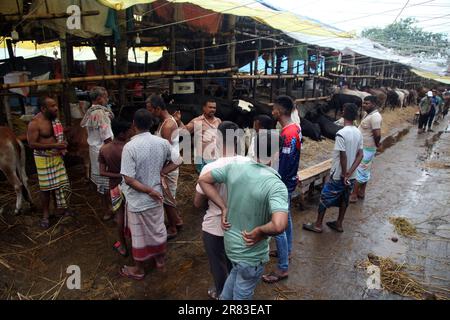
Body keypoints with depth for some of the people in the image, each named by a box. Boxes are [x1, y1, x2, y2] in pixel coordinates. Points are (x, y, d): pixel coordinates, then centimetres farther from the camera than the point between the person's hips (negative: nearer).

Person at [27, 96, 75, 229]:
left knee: (60, 183, 15)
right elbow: (32, 144, -23)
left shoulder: (54, 118, 0)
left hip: (57, 156, 6)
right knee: (46, 187, 4)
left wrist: (63, 144, -2)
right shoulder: (35, 123, -20)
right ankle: (45, 214, 20)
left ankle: (63, 206, 34)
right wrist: (54, 145, -27)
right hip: (43, 158, -6)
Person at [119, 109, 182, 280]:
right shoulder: (162, 142, -9)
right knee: (158, 229, 22)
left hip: (138, 200, -4)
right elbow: (177, 161, 3)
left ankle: (139, 269, 33)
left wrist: (150, 191, -15)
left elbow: (129, 179, -24)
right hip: (156, 197, 4)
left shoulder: (130, 146, -22)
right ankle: (160, 260, 42)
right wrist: (159, 172, -2)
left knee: (139, 235, 14)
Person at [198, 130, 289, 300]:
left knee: (237, 271, 37)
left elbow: (203, 180, -2)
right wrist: (259, 231, -22)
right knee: (243, 292, 23)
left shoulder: (234, 167, -13)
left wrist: (223, 207, -3)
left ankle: (225, 297, 57)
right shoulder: (276, 185, -30)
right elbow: (279, 226, -43)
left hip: (230, 241, 6)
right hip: (251, 252, -5)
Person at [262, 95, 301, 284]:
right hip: (290, 182, 10)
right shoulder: (295, 128, 4)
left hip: (283, 184, -10)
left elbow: (284, 165, -26)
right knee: (286, 217, 24)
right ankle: (287, 251, 42)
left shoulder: (287, 134, -26)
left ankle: (283, 268, 10)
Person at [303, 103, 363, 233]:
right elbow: (360, 155, -1)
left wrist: (344, 175, -13)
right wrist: (349, 173, -8)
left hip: (338, 175, -7)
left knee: (325, 198, 7)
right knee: (344, 199, 19)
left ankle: (317, 225, 17)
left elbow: (343, 157, -23)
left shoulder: (341, 134, -23)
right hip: (352, 176, 7)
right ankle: (338, 224, 32)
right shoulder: (358, 133, 1)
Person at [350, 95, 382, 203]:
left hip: (366, 149, -10)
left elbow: (377, 134, -27)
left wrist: (376, 144, -10)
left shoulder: (375, 116, -22)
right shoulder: (369, 114, 10)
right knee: (364, 171, 17)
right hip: (363, 148, 10)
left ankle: (354, 195, 3)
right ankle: (361, 192, 29)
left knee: (359, 171, -4)